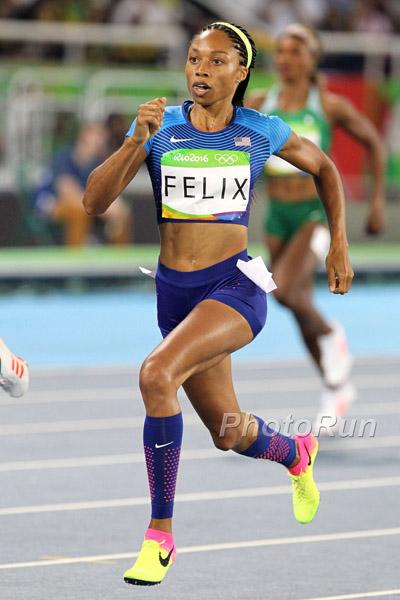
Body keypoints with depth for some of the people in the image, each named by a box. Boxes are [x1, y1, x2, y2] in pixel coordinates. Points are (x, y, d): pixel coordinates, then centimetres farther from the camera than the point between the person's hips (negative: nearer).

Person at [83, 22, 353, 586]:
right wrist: (135, 142, -23)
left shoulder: (262, 132, -2)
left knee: (157, 375, -30)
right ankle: (296, 453, 54)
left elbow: (324, 167, 18)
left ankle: (160, 534, -22)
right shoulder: (160, 126, -1)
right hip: (174, 291, 4)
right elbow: (95, 201, -9)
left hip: (236, 284, -4)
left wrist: (339, 245, 14)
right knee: (230, 435, 16)